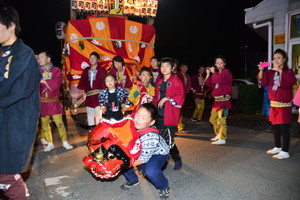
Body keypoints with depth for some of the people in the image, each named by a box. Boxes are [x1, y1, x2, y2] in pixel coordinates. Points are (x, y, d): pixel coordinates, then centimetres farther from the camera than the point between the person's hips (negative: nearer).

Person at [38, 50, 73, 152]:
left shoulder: (56, 70, -3)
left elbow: (56, 84, -17)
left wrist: (43, 81, -17)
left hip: (54, 102, -2)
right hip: (42, 102, 2)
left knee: (59, 122, 0)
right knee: (44, 124, 8)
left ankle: (65, 142, 15)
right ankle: (50, 144, 23)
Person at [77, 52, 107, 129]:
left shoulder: (101, 70, 0)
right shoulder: (86, 70, 13)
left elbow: (103, 82, -6)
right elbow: (82, 81, 10)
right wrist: (82, 92, 0)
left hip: (98, 95, -4)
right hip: (88, 95, 4)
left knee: (98, 113, -7)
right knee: (89, 112, 9)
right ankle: (91, 128, 18)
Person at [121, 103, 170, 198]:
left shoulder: (151, 137, -38)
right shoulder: (134, 126, -21)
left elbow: (144, 158, -27)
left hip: (158, 153, -6)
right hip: (140, 151, 7)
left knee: (150, 171, -34)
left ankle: (164, 187, 1)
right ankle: (132, 180, 19)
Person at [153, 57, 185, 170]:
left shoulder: (176, 81, -5)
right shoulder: (159, 82, 16)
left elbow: (180, 98, -12)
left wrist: (167, 99, -16)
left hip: (170, 117, -7)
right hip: (159, 115, 7)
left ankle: (177, 160, 17)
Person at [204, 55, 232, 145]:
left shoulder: (226, 72, -6)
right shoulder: (217, 74, 19)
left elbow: (219, 80, -26)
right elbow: (208, 84, 13)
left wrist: (213, 72, -11)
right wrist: (208, 74, 5)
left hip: (224, 100, -9)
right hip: (216, 100, 9)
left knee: (221, 120, -12)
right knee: (213, 119, 16)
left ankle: (222, 139, -6)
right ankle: (218, 135, 31)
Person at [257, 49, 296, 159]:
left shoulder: (289, 72, -5)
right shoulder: (270, 72, 6)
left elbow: (291, 81, -25)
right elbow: (262, 83, -5)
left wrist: (279, 70, -29)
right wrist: (261, 71, -18)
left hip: (284, 105, -5)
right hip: (273, 104, 5)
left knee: (284, 127, -3)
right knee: (275, 126, 13)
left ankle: (285, 152, 5)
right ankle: (278, 147, 29)